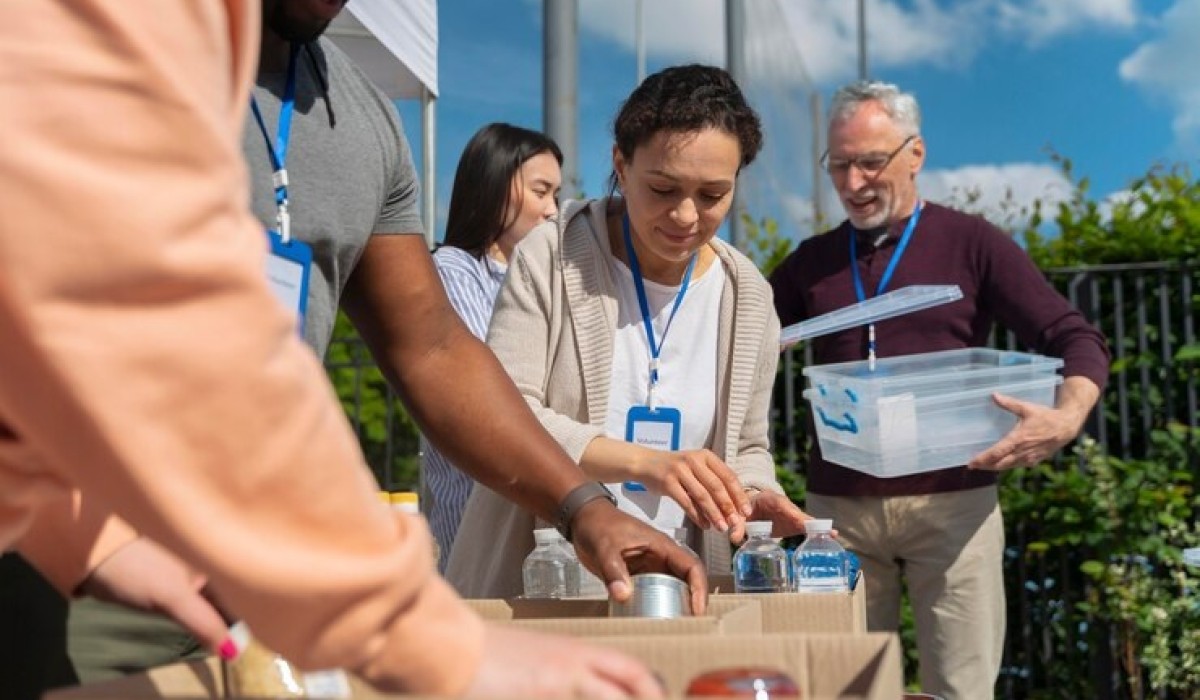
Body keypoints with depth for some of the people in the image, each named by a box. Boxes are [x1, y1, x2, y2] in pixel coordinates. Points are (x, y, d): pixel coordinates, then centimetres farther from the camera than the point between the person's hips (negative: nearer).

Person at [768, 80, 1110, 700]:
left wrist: (1067, 417, -22)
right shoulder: (812, 262, 11)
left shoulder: (972, 244, 2)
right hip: (838, 507, 3)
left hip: (952, 502, -2)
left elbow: (1075, 340, -2)